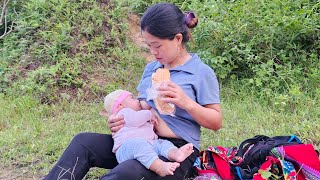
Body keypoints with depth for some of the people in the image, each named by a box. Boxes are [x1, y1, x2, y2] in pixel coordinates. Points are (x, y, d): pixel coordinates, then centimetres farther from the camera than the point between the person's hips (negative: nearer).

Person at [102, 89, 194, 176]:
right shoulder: (124, 112, 13)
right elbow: (135, 120, -11)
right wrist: (149, 114, 6)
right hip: (128, 145, -9)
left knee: (163, 143, -12)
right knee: (139, 145, -39)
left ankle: (175, 154, -50)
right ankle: (160, 167, -62)